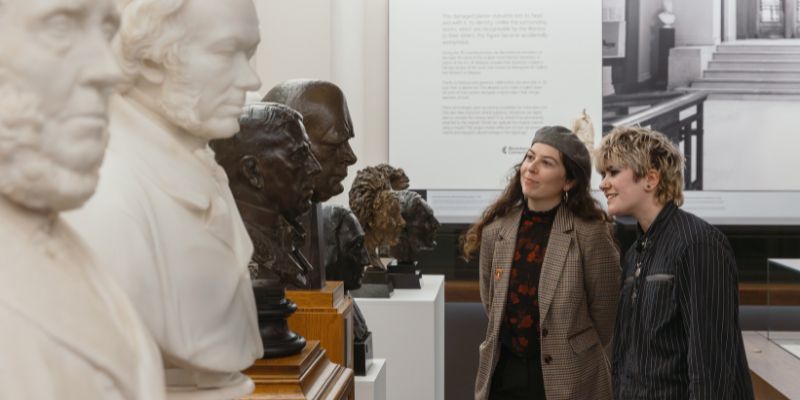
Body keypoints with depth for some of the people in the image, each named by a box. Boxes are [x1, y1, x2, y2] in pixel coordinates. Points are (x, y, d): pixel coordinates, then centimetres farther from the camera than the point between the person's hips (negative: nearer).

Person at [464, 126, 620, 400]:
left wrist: (575, 354, 6)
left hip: (566, 376, -4)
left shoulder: (589, 233, -13)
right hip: (504, 371, 4)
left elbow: (604, 309, -4)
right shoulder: (495, 230, 0)